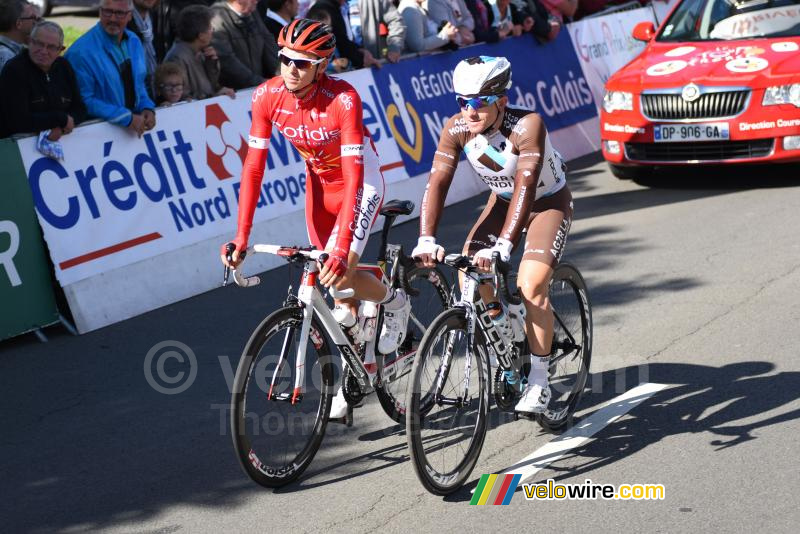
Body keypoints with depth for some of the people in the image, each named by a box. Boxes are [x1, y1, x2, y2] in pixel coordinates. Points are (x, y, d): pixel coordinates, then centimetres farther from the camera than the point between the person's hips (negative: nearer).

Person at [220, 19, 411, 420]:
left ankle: (394, 302, 12)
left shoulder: (343, 99, -33)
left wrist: (343, 248, -45)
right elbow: (253, 167, -17)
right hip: (318, 183, 5)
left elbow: (353, 175, -37)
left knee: (340, 273, -22)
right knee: (330, 281, 6)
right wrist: (241, 237, -23)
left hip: (361, 183, -5)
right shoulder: (267, 97, -20)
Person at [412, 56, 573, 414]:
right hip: (502, 200, 5)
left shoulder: (527, 126, -34)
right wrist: (426, 241, -39)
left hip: (548, 202, -5)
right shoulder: (456, 129, -21)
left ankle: (539, 382, -10)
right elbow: (437, 182, -26)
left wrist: (503, 246, -52)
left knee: (531, 285, -22)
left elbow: (525, 187, -42)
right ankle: (500, 326, 13)